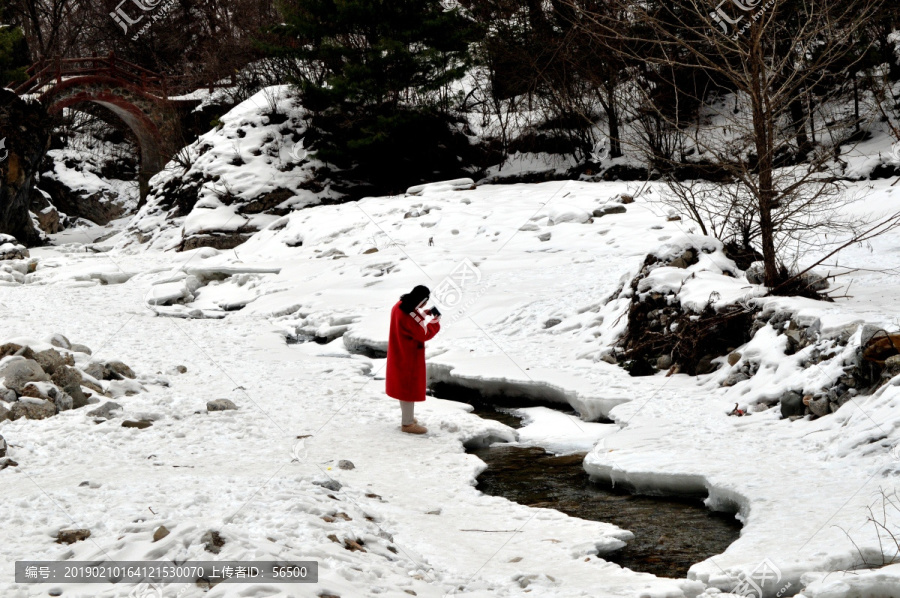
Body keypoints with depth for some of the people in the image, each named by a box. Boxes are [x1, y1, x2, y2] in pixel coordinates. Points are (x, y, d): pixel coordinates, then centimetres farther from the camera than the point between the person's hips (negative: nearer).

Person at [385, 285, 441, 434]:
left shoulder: (400, 306, -1)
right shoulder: (409, 315, -29)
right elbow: (424, 334, -22)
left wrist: (421, 314, 5)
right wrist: (435, 321, -8)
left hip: (400, 354, 10)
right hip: (409, 357, -10)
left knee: (404, 385, 21)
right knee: (410, 387, 1)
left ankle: (407, 417, 34)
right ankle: (408, 423, 9)